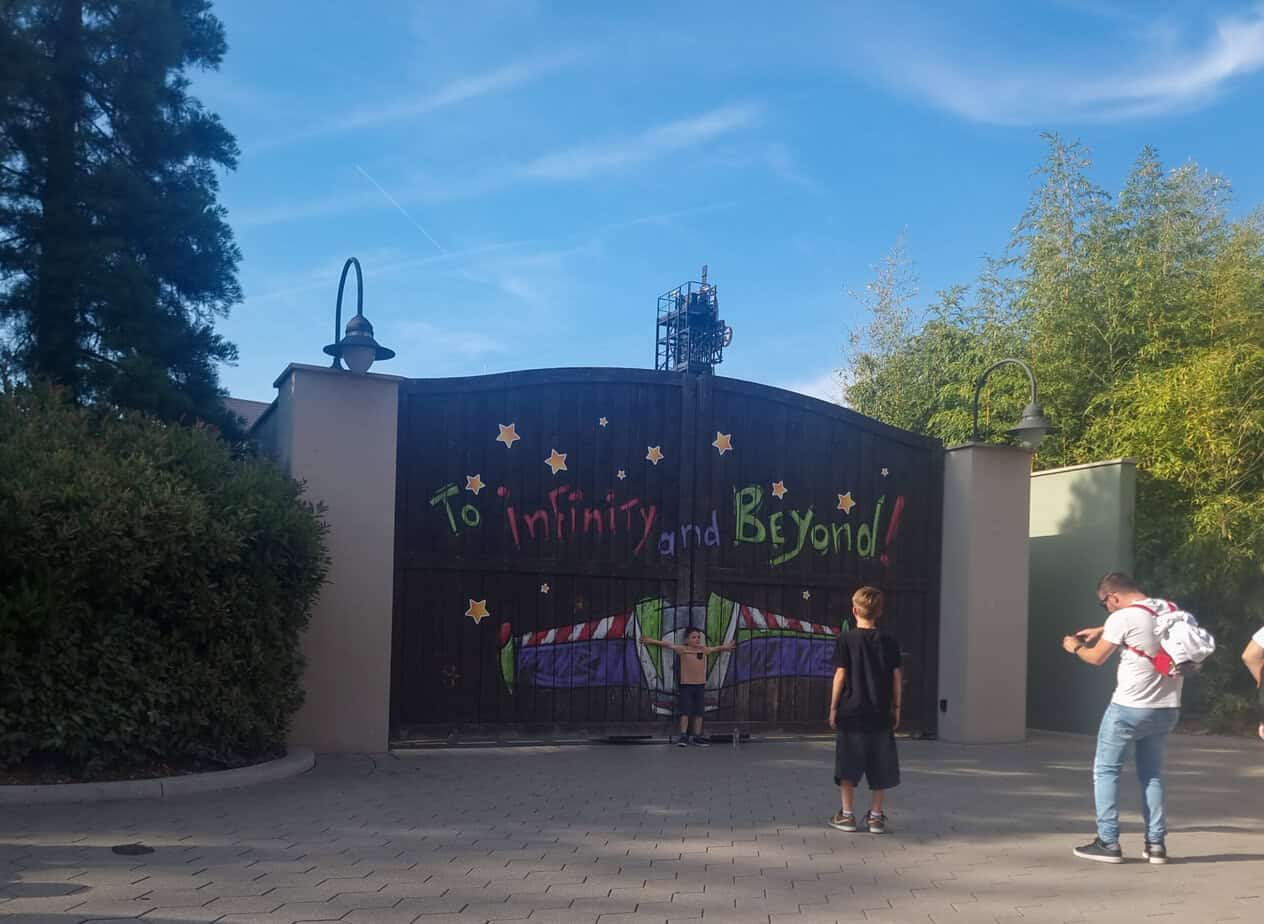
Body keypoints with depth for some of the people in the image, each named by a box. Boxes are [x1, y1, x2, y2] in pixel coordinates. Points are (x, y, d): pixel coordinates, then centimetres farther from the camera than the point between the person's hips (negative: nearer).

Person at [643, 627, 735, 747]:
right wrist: (652, 641, -13)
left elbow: (716, 648, 23)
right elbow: (667, 645, -7)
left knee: (699, 712, 6)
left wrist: (726, 647, 27)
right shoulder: (683, 649, -4)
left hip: (700, 685, 4)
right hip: (686, 685, -4)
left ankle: (697, 736, 13)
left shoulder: (704, 650, 7)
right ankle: (683, 736, 1)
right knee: (685, 711, -4)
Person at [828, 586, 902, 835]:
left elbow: (840, 675, -7)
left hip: (850, 712, -2)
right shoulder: (889, 642, 2)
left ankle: (847, 814, 9)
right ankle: (876, 816, 12)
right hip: (880, 714, 2)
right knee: (879, 767, 9)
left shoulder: (846, 640, -5)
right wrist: (896, 708, 12)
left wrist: (833, 707, 0)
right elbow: (897, 677, 3)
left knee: (848, 766, 6)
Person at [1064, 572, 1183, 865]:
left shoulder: (1123, 618, -14)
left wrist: (1075, 647, 16)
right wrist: (1101, 631, 28)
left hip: (1129, 708, -7)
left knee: (1106, 771, 5)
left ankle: (1108, 842, 3)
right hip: (1167, 708, 7)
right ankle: (1156, 843, 14)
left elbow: (1097, 658, -4)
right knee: (1152, 774, 17)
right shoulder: (1171, 610, 7)